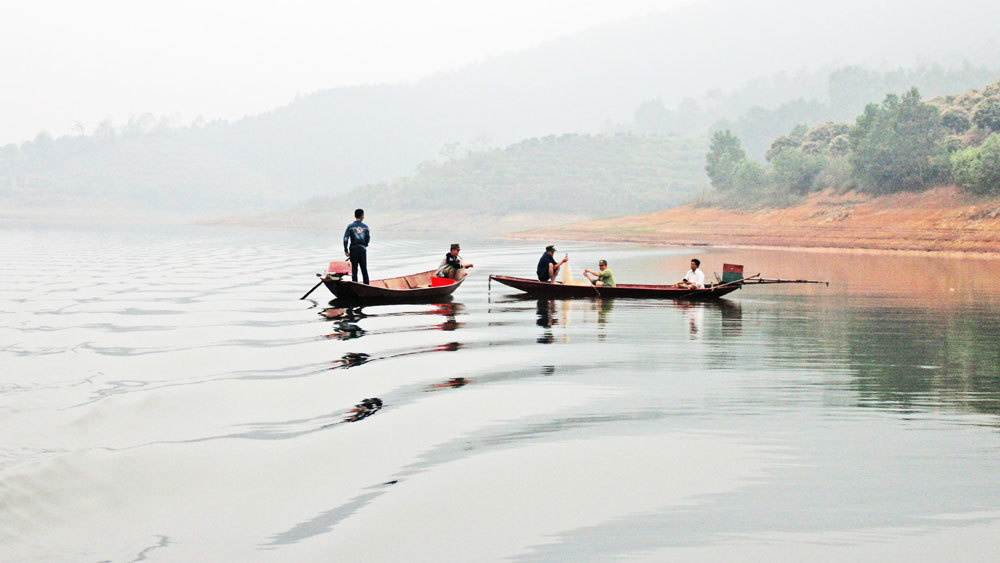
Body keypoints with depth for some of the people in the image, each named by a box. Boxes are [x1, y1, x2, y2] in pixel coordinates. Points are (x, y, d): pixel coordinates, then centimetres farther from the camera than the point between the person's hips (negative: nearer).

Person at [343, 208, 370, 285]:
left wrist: (346, 251, -5)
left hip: (354, 249, -2)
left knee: (354, 269, 1)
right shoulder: (365, 227, 2)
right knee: (364, 269, 11)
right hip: (363, 249, 2)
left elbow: (345, 239, -10)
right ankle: (366, 285, 14)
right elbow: (368, 239, 8)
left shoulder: (350, 226, -5)